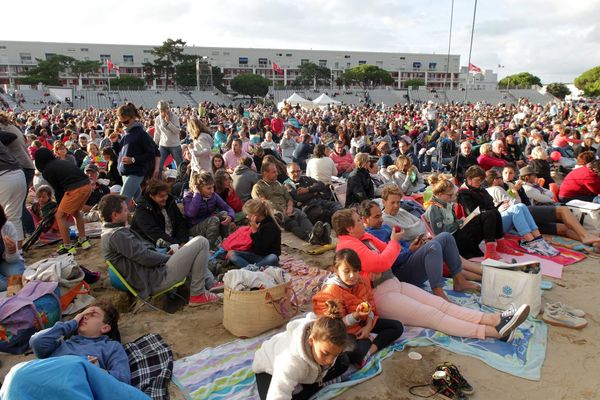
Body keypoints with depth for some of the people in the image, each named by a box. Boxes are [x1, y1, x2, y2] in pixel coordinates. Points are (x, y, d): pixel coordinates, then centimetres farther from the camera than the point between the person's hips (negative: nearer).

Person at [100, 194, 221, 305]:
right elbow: (146, 257, -21)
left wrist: (165, 256, 9)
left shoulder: (108, 233, 14)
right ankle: (198, 294, -6)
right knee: (201, 242, -13)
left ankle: (210, 283, 22)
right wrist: (168, 257, -5)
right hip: (156, 280, -11)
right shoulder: (118, 235, -20)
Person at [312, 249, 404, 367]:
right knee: (361, 350, -38)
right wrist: (356, 316, -37)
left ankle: (371, 350, -16)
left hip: (364, 322, 8)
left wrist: (368, 326, -14)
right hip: (347, 329, -8)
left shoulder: (362, 282, -3)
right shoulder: (331, 292, -22)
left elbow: (371, 307, 2)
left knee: (397, 326, -1)